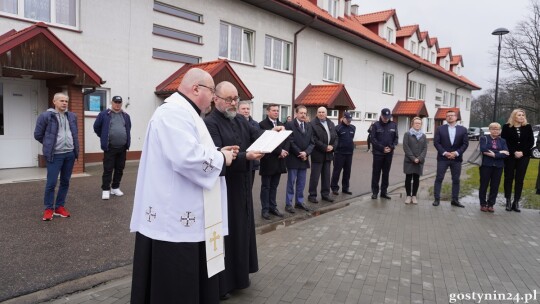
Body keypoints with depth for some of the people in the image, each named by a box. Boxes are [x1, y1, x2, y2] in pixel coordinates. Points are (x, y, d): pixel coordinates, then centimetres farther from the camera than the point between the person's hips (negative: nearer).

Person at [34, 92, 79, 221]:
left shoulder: (72, 116, 10)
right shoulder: (45, 116, -5)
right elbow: (38, 135, 2)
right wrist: (49, 145, 10)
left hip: (70, 154, 5)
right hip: (55, 155, -5)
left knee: (65, 182, 10)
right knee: (51, 183, -3)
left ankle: (59, 207, 21)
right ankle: (49, 209, 11)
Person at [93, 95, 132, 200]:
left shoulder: (126, 116, 10)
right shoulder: (104, 114, -2)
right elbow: (96, 127, 7)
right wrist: (103, 137, 11)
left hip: (122, 147, 4)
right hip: (110, 147, -4)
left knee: (119, 169, 10)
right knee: (108, 169, -2)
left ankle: (115, 188, 22)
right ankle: (105, 189, 3)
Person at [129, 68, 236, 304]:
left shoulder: (184, 112, 17)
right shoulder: (174, 112, -19)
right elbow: (187, 158, -31)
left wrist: (217, 154, 8)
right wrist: (221, 158, -14)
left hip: (185, 213, 11)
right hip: (174, 215, -11)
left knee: (189, 277, 20)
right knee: (174, 284, 2)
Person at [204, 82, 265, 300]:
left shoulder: (241, 120, 11)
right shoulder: (210, 123, -15)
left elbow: (257, 134, -1)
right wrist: (246, 157, -36)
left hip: (241, 186, 8)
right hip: (223, 188, -8)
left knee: (242, 229, 18)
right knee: (224, 234, 1)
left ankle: (239, 273, 34)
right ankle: (220, 283, 16)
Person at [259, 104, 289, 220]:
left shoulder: (282, 125, 13)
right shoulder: (262, 124, -9)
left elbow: (286, 140, 10)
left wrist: (284, 151, -9)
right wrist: (279, 151, -16)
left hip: (279, 160, 6)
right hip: (268, 160, -6)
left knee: (274, 186, 13)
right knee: (266, 186, 5)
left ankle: (273, 207, 22)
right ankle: (265, 209, 12)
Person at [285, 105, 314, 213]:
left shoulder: (309, 126, 12)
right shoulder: (289, 125, -7)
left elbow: (312, 142, 8)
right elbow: (290, 142, -12)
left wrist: (306, 153, -10)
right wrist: (300, 154, -12)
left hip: (304, 158, 5)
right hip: (293, 159, -5)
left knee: (301, 183, 11)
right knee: (291, 183, 1)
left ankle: (299, 202, 22)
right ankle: (288, 204, 9)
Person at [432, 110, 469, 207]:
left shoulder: (463, 129, 6)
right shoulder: (440, 129, 3)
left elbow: (465, 143, 0)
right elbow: (436, 142, -4)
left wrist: (456, 153, -13)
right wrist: (445, 153, -14)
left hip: (456, 158, 2)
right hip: (443, 158, -1)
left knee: (456, 180, 7)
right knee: (439, 178, -1)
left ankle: (455, 200, 15)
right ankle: (437, 199, 5)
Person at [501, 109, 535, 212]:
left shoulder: (528, 127, 6)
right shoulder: (507, 127, -1)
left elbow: (531, 142, 2)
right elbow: (504, 141, -5)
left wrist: (522, 152, -12)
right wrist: (514, 152, -14)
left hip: (524, 157, 2)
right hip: (510, 156, -2)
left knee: (519, 179, 2)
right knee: (509, 178, 2)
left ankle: (516, 202, 6)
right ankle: (508, 201, 8)